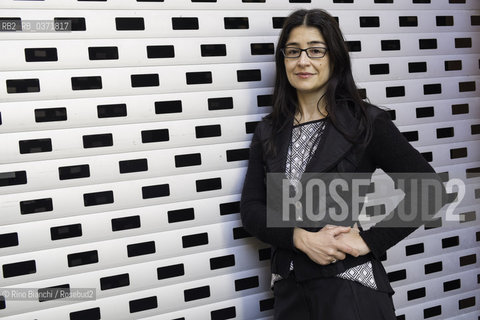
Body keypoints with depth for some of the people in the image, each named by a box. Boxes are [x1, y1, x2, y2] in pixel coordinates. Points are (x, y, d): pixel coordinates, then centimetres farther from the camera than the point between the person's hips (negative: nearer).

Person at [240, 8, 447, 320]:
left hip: (351, 289, -3)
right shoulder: (268, 132, 4)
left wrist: (368, 240, -14)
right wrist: (301, 238, -15)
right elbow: (251, 208, 0)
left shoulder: (366, 122, -6)